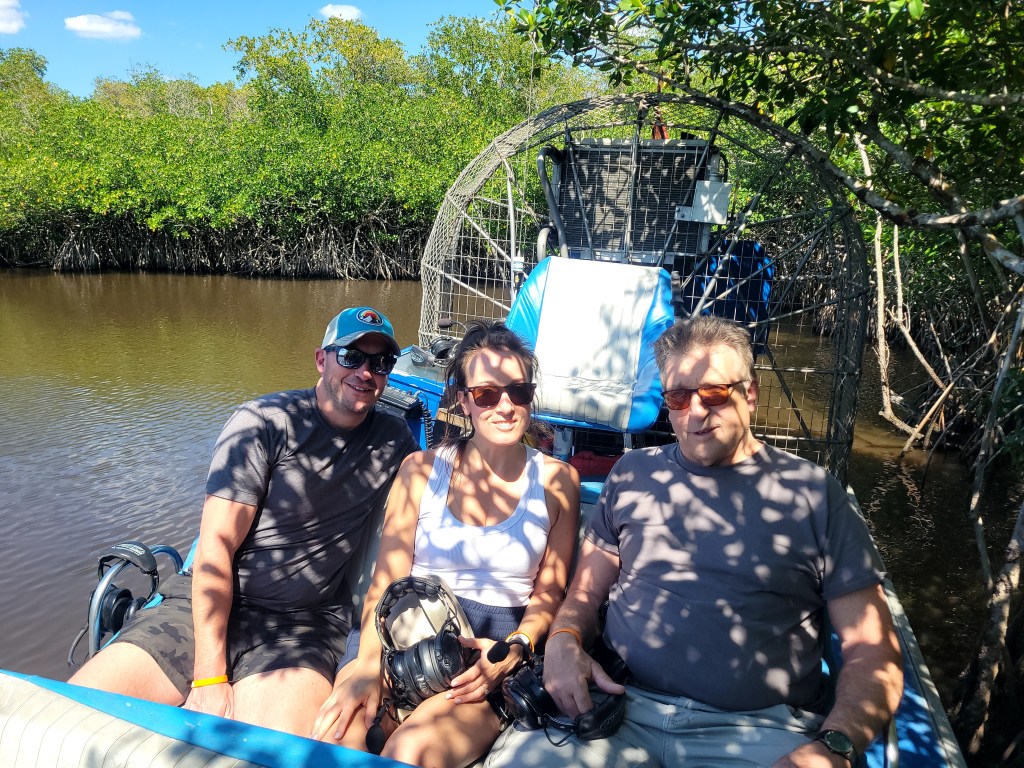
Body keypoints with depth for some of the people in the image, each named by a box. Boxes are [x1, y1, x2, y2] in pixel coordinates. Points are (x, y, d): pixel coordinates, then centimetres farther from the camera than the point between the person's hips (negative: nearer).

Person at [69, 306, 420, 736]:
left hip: (303, 622, 1)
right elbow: (216, 546, -9)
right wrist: (209, 679, -15)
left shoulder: (395, 442, 7)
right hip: (210, 606, 0)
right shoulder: (264, 422, -4)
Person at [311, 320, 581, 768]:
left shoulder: (557, 481, 3)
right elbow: (385, 582, 0)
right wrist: (368, 662, -17)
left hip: (495, 655, -1)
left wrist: (512, 650, -14)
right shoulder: (421, 470, 5)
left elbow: (549, 593, 4)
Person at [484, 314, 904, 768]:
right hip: (619, 705, 1)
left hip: (757, 727, 0)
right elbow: (586, 591, 15)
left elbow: (874, 653, 3)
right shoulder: (633, 474, 13)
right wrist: (562, 641, -7)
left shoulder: (813, 494, 6)